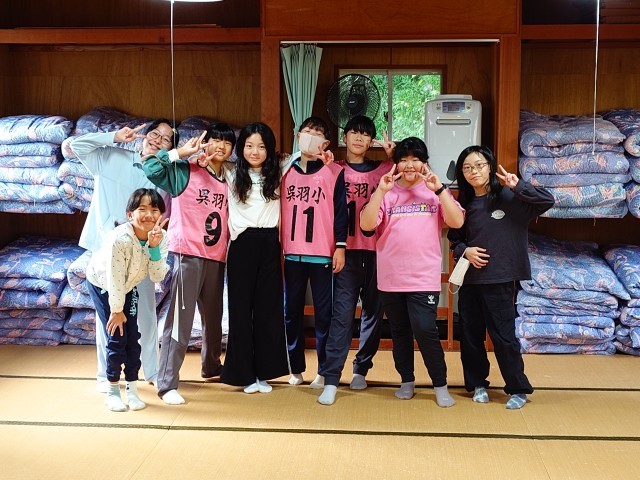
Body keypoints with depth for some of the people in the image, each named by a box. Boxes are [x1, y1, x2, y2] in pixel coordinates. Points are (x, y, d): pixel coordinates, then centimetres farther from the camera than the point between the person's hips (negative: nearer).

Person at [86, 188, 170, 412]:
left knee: (133, 336, 0)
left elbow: (157, 277, -24)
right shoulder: (120, 238, -36)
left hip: (127, 286, 5)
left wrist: (154, 248, -37)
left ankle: (132, 389, 12)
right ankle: (112, 391, 8)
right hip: (102, 283, -5)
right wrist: (116, 310, -20)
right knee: (116, 336, -8)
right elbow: (114, 278, -28)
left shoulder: (160, 238, -21)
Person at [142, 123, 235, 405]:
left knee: (213, 318, 18)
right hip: (188, 255, -6)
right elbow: (151, 169, -10)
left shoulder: (228, 182, 14)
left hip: (216, 259, 6)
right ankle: (167, 384, -3)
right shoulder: (186, 172, -1)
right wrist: (181, 152, -11)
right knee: (181, 320, -8)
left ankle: (211, 367, 38)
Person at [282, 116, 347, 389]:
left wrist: (340, 247, -7)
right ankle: (296, 368, 19)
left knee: (324, 313, 2)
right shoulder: (285, 171, 9)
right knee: (291, 312, 8)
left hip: (322, 254, -3)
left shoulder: (334, 172, 0)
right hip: (292, 254, 3)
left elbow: (340, 211, -2)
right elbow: (277, 208, 12)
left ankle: (324, 371, 12)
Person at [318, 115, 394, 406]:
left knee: (373, 311, 8)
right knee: (342, 314, -8)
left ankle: (361, 369, 23)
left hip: (376, 250, 2)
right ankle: (331, 380, -7)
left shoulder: (383, 169, 10)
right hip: (348, 251, -2)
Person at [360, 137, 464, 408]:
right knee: (399, 332, 12)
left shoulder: (435, 191, 6)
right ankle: (407, 381, 28)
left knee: (425, 330, -10)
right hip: (391, 278, 2)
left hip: (424, 278, -2)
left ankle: (440, 385, 7)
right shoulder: (386, 192, 5)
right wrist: (381, 190, -16)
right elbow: (366, 225, -8)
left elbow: (457, 222, -8)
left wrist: (439, 189, -15)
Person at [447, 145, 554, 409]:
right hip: (469, 279, 5)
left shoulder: (509, 197, -7)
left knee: (503, 336, 0)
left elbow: (547, 200, -16)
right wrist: (464, 250, -4)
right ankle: (478, 384, 27)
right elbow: (454, 239, 15)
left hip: (500, 280, -4)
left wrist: (518, 186, -24)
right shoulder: (464, 204, 7)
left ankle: (518, 389, 16)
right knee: (470, 335, 10)